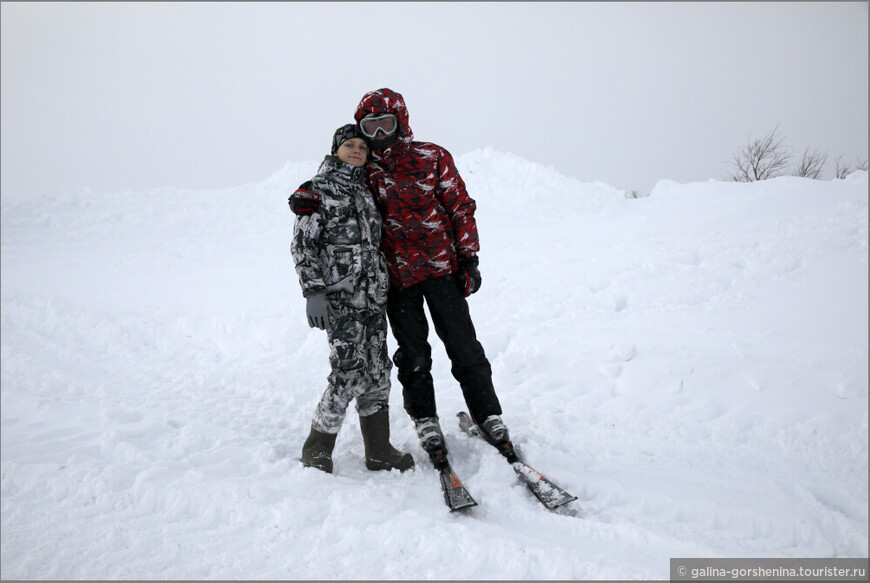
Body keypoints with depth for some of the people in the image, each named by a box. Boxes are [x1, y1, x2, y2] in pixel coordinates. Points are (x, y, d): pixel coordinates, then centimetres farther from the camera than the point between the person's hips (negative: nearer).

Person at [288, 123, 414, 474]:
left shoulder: (366, 191, 18)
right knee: (350, 372, -9)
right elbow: (303, 244, -8)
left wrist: (385, 289, 22)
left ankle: (379, 451, 17)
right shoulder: (317, 190, -2)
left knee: (378, 372, 7)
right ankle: (317, 448, 10)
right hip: (339, 296, -7)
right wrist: (314, 292, -17)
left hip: (373, 296, 7)